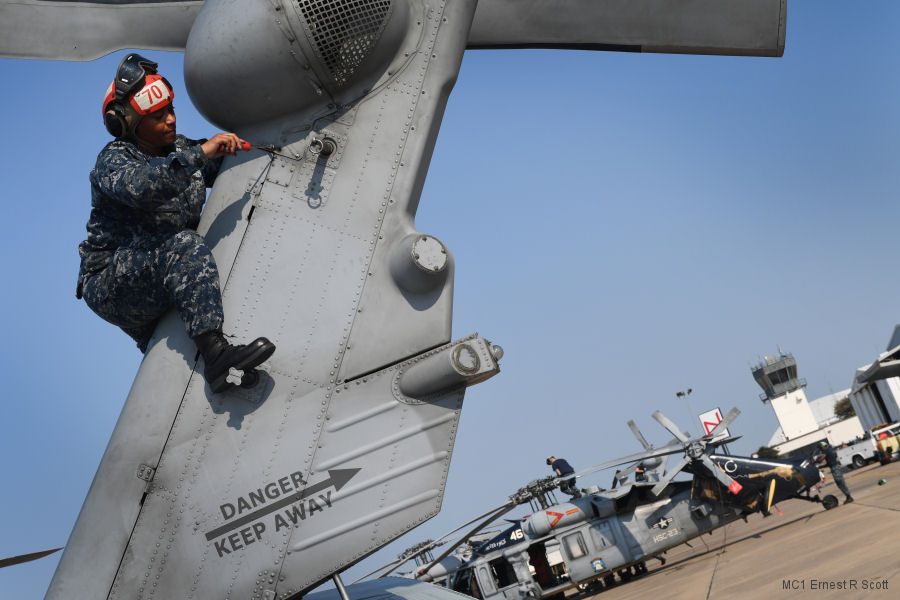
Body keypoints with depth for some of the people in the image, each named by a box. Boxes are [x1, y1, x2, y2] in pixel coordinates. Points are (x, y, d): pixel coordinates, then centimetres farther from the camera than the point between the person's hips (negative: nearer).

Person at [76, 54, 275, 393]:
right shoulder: (113, 159, -12)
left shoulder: (180, 148, 9)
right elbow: (142, 186, -36)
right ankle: (215, 354, -48)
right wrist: (200, 153, -39)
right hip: (110, 284, -8)